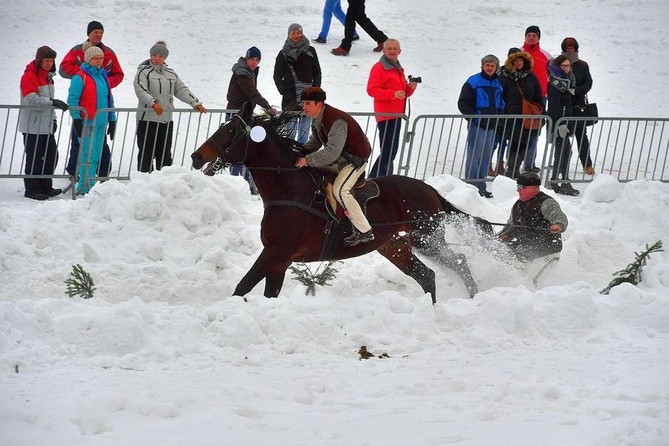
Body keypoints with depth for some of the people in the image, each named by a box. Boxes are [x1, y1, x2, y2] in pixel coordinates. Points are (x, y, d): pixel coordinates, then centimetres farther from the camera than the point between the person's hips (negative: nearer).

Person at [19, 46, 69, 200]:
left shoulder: (47, 76, 17)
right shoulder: (29, 76, -13)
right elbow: (31, 99, -25)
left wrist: (53, 118, 21)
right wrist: (52, 102, -31)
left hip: (46, 126, 9)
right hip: (32, 126, -9)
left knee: (51, 156, 8)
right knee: (34, 158, -4)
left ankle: (46, 187, 18)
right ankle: (32, 190, 2)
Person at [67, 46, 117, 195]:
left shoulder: (103, 77, 17)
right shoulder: (80, 77, -7)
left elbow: (109, 100, 23)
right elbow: (72, 99, -11)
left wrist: (112, 120, 20)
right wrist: (76, 120, -17)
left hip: (100, 124, 8)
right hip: (86, 123, -8)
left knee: (96, 156, 8)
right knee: (89, 155, -10)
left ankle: (83, 186, 15)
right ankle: (87, 187, -8)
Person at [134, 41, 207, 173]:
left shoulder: (171, 74, 17)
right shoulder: (144, 72, -1)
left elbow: (182, 90, 16)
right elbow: (141, 90, -15)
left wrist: (196, 104, 3)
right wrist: (153, 103, -29)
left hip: (166, 119, 6)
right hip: (147, 118, -6)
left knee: (165, 153, 8)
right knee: (147, 152, -5)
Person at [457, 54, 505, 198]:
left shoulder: (497, 84, 16)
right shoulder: (473, 82, -4)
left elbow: (501, 105, 25)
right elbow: (463, 104, -7)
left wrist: (498, 120, 9)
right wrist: (476, 118, -15)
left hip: (492, 126, 6)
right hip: (477, 125, -6)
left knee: (486, 156, 8)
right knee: (475, 155, -8)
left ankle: (481, 186, 13)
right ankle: (472, 186, -7)